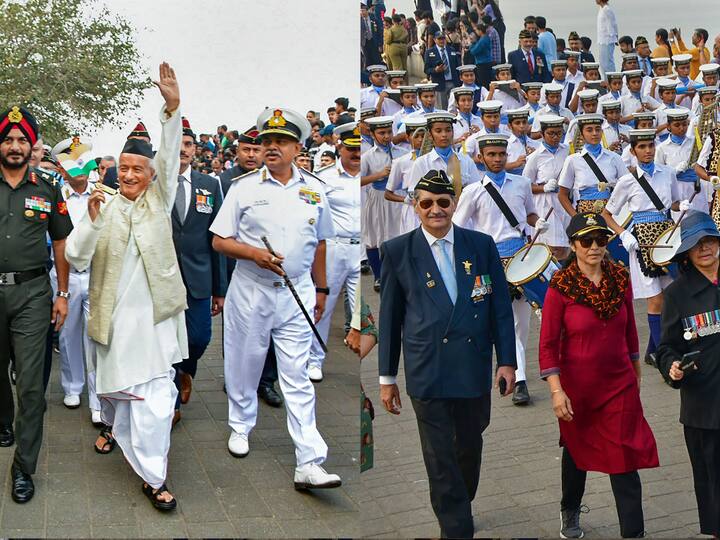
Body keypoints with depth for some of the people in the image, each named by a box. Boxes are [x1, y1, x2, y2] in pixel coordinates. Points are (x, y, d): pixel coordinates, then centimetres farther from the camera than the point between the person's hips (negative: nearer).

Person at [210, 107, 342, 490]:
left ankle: (309, 464, -6)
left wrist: (321, 289, 19)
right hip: (250, 291, 0)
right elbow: (219, 241, 1)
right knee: (244, 366, 12)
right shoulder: (244, 188, 1)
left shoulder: (314, 190, 9)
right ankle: (240, 426, 38)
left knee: (298, 378, -3)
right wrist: (254, 253, -15)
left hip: (297, 294, 1)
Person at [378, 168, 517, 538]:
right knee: (440, 461, 1)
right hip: (427, 373, -2)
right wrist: (387, 377, 4)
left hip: (475, 368, 2)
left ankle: (460, 507, 42)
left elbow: (500, 306, 6)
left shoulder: (481, 245, 4)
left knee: (470, 448, 19)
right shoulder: (397, 251, 0)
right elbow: (389, 317, 3)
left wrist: (506, 361, 0)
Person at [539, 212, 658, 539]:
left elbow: (629, 328, 10)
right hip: (577, 387, -1)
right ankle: (570, 513, 45)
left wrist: (636, 372, 16)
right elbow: (547, 344, -13)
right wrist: (556, 390, -19)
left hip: (620, 384, 2)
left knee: (624, 459, -3)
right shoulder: (560, 286, -13)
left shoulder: (620, 279, -2)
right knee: (576, 451, 19)